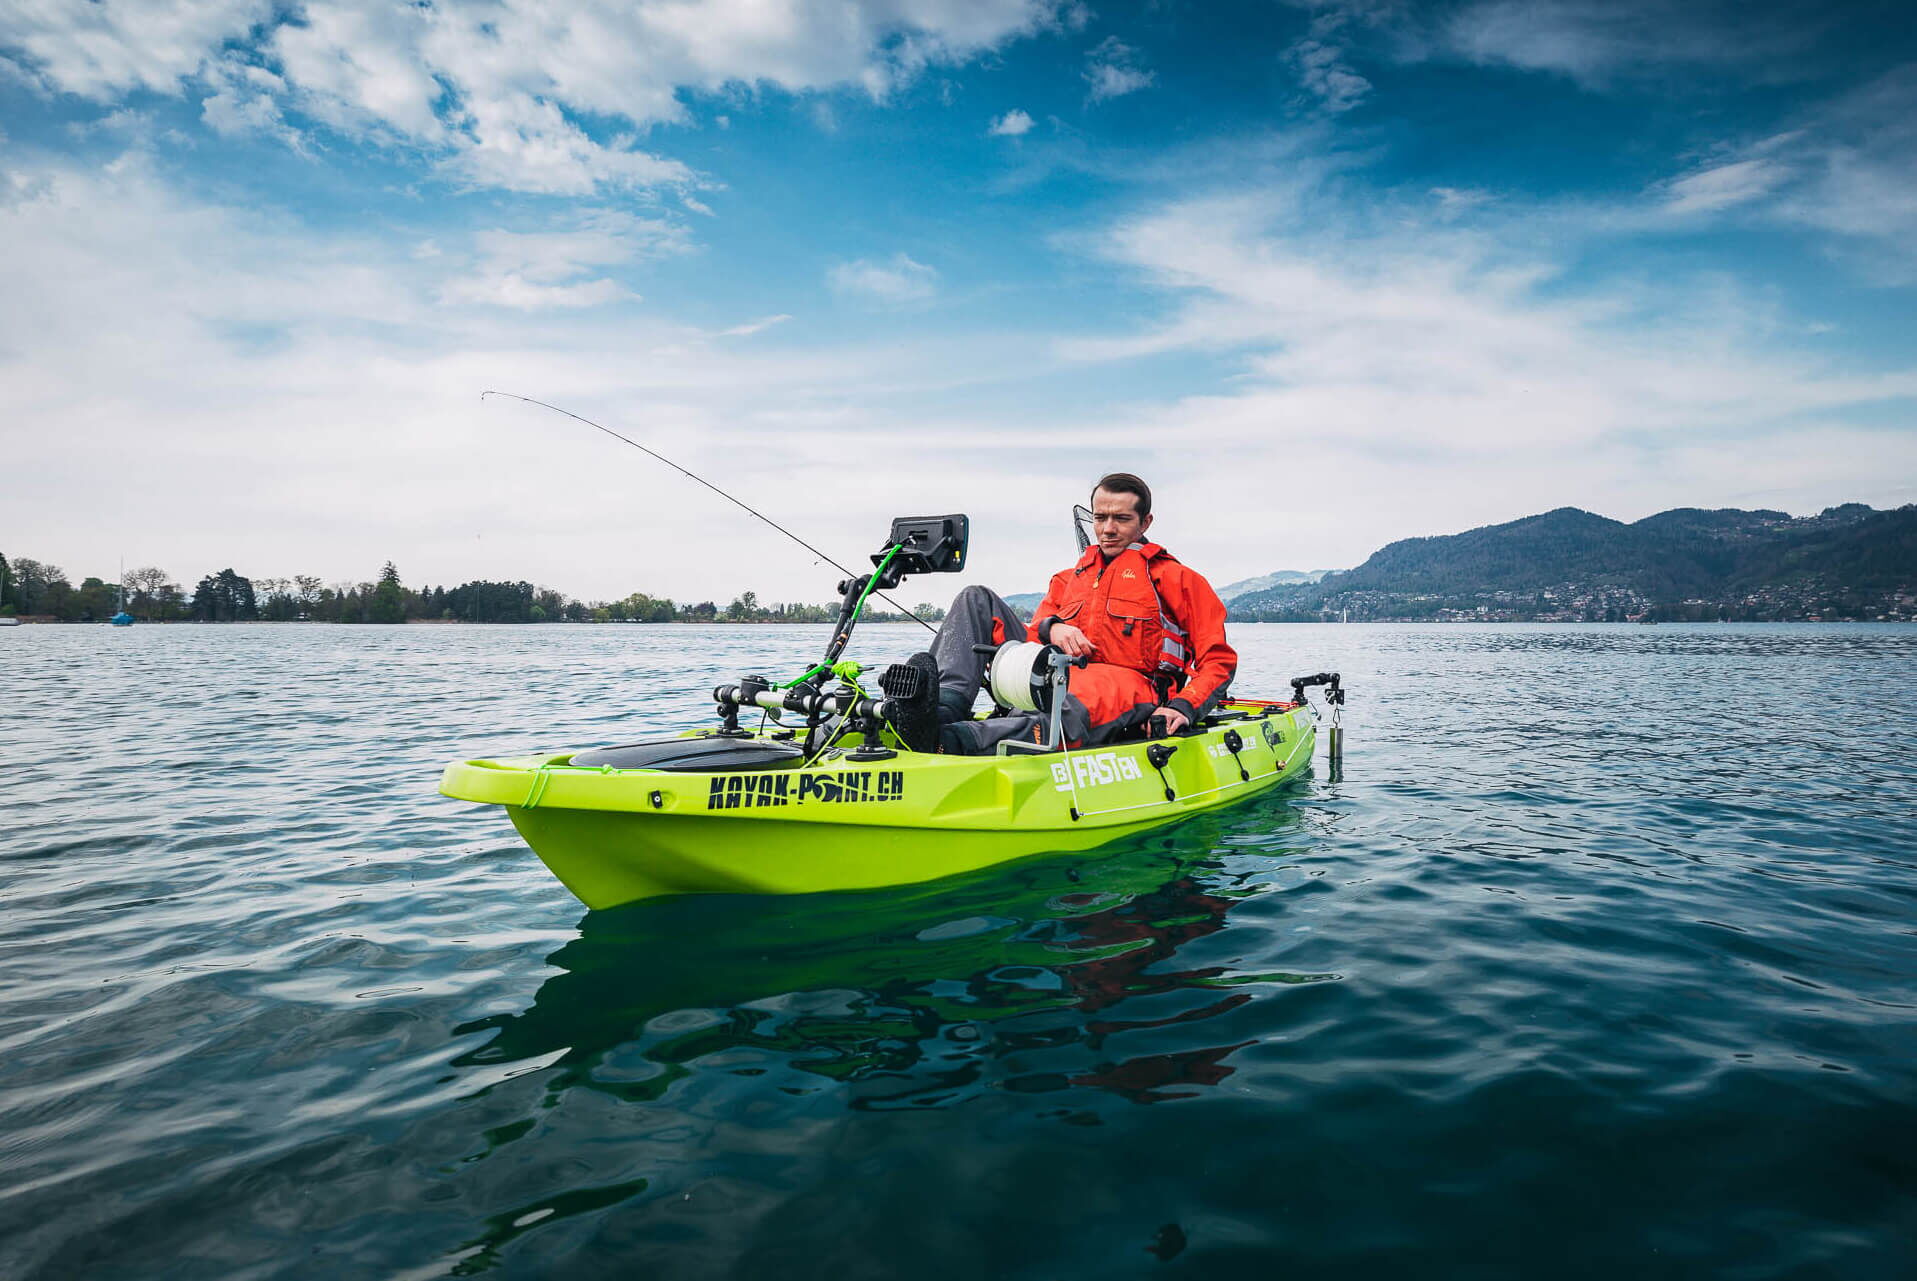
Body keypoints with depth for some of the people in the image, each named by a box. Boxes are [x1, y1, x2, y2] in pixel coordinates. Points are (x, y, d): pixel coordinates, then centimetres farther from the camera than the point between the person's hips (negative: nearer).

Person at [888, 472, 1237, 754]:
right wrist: (1050, 628, -10)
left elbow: (1219, 659, 7)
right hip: (1053, 677, 5)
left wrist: (1183, 707, -12)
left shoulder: (1174, 578, 15)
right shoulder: (1067, 580, 29)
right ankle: (945, 706, -28)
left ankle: (943, 739, -65)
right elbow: (1033, 635, 16)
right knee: (977, 600, -3)